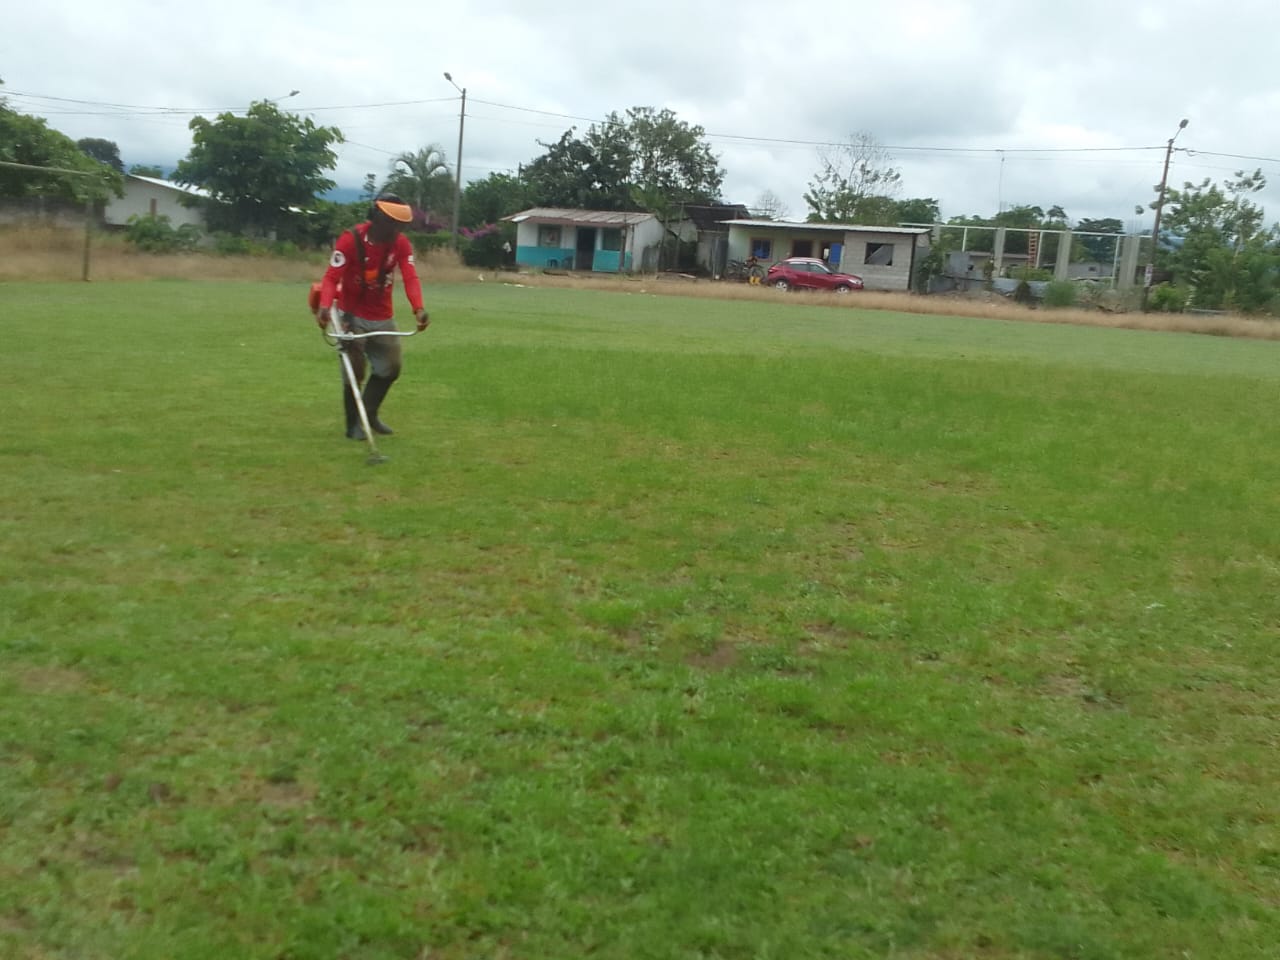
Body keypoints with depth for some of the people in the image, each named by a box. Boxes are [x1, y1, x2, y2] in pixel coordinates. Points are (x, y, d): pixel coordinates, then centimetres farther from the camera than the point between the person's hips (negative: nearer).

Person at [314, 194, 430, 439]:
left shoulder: (401, 244, -6)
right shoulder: (351, 240, -19)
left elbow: (410, 278, -20)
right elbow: (332, 277, -24)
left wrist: (418, 308, -39)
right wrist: (325, 306, -44)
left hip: (383, 317, 5)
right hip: (353, 315, -5)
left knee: (391, 368, 10)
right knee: (353, 370, -5)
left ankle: (369, 414, 30)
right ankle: (353, 424, 11)